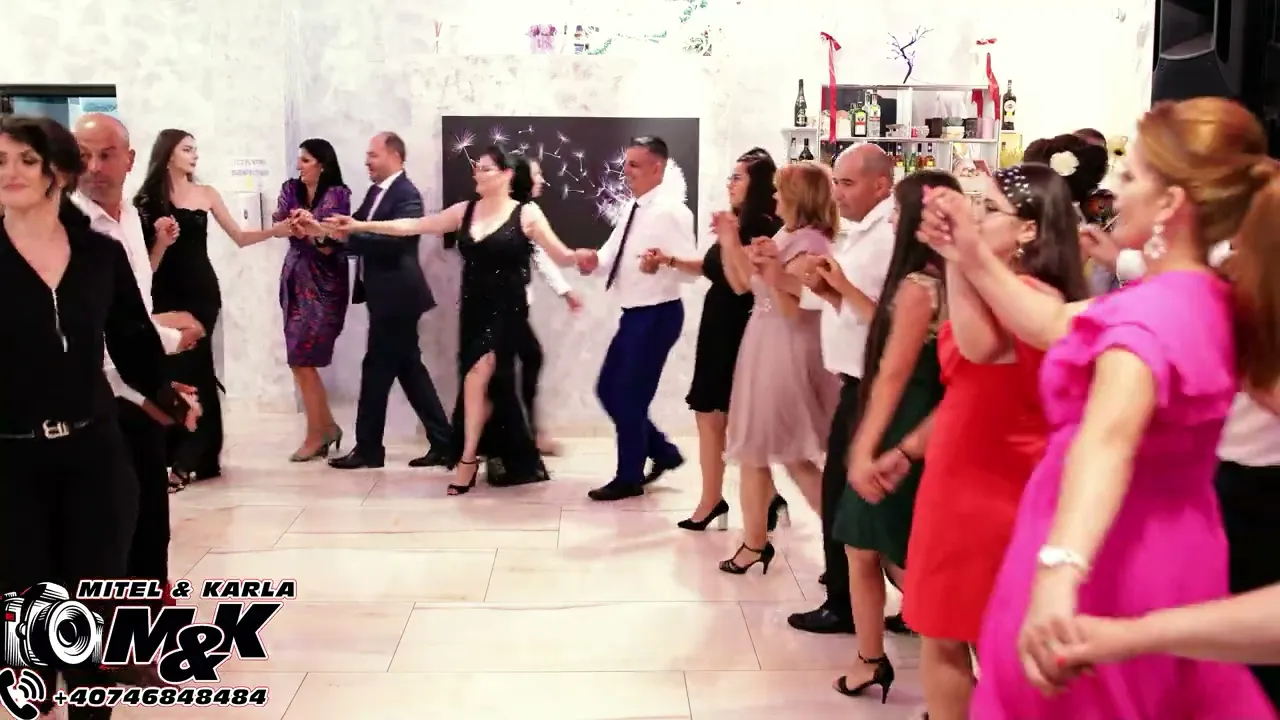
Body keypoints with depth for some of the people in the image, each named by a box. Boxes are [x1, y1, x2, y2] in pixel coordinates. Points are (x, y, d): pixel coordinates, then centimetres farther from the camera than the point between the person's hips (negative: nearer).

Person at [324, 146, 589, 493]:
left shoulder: (527, 214, -5)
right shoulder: (465, 211, 7)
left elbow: (561, 255, -6)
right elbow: (414, 225, 5)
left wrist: (581, 257, -29)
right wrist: (360, 225, 1)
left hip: (507, 312, -5)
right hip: (473, 311, 5)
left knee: (479, 375, -18)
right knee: (494, 384, 9)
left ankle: (467, 459, -5)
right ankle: (516, 461, 23)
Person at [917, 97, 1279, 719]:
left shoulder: (1148, 311, -27)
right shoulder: (1211, 301, 3)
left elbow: (1109, 435, -47)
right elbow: (1055, 324, 11)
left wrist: (1059, 572, -61)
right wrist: (972, 257, 7)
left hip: (1110, 564, -8)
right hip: (1170, 552, 9)